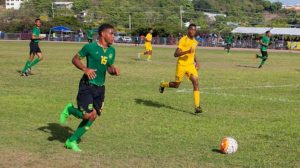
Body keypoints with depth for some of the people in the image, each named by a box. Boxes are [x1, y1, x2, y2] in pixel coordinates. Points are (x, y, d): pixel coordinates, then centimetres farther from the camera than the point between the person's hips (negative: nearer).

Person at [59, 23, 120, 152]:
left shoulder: (111, 51, 8)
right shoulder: (90, 47, -10)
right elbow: (75, 59, -3)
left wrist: (114, 71, -4)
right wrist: (85, 69, -19)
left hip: (100, 88, 7)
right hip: (87, 86, -6)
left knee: (93, 117, 5)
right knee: (87, 115, -17)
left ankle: (72, 141, 18)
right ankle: (70, 109, 15)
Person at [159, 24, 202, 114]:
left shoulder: (195, 42, 9)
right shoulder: (183, 40, -13)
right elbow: (175, 54, -20)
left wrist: (196, 62, 12)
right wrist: (187, 52, -33)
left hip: (191, 65, 5)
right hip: (181, 65, -5)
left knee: (195, 82, -15)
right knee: (176, 85, 9)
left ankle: (197, 106, -17)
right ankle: (163, 84, 43)